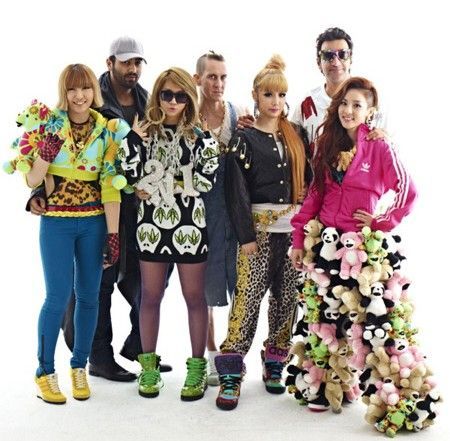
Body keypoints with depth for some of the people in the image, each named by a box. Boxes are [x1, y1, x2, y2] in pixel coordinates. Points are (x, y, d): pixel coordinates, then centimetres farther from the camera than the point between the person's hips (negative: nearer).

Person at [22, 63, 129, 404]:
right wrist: (47, 149, -24)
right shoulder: (50, 125, -3)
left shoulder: (108, 130, 1)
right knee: (58, 296, -5)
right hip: (56, 222, -2)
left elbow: (110, 185, -1)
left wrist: (113, 234, -3)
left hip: (94, 222, 2)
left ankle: (80, 367, 23)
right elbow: (32, 180, -7)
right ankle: (45, 373, 10)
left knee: (89, 296, 7)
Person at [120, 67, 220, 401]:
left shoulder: (201, 137, 2)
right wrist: (135, 141, -11)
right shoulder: (142, 133, 5)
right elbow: (131, 178, -3)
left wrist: (159, 184, -10)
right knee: (151, 296, 9)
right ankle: (149, 365, 22)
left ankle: (197, 367, 17)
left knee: (195, 296, 5)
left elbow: (206, 180, -10)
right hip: (152, 223, 1)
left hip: (190, 224, -1)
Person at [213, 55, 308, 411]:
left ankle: (274, 365, 20)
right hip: (259, 227, -4)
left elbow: (304, 181, 16)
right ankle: (231, 376, -4)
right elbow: (236, 191, -5)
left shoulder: (295, 137, 14)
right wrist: (246, 235, -11)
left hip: (294, 229, 5)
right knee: (248, 297, -9)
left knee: (287, 298, 7)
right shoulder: (244, 139, 0)